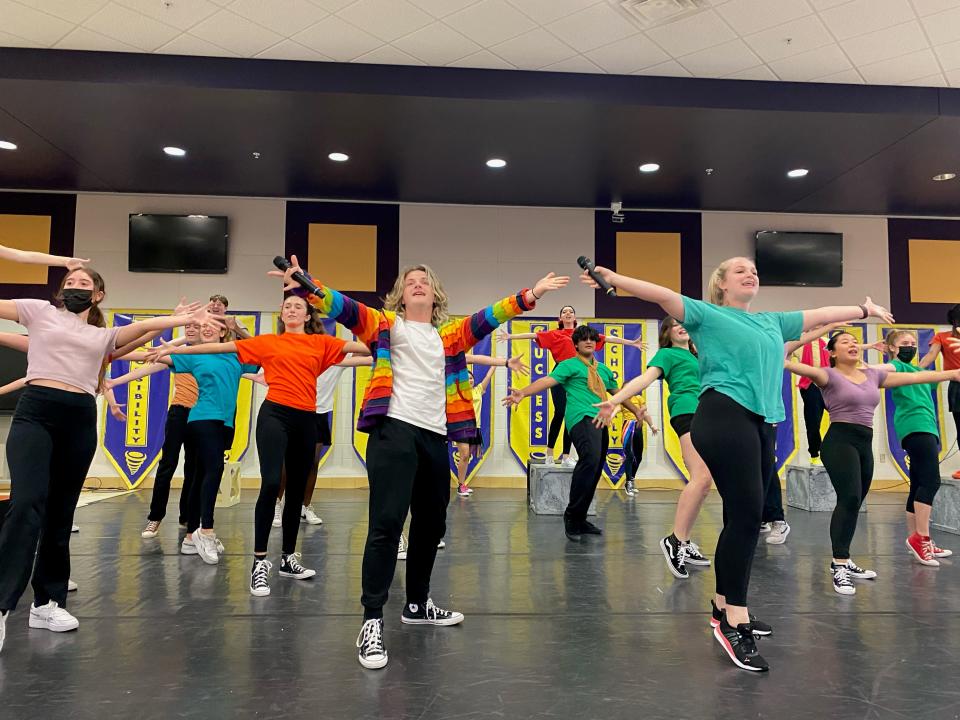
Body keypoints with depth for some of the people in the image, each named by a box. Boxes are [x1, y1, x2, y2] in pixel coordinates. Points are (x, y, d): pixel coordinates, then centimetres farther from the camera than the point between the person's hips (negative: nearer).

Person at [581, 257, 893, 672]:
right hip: (723, 419, -7)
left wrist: (865, 308, 45)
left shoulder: (773, 323, 25)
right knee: (746, 516, -13)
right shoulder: (708, 315, 5)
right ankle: (734, 623, -7)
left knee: (742, 519, 9)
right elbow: (663, 295, -8)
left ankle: (724, 608, 21)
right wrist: (613, 278, -20)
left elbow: (818, 315, 36)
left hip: (759, 425, 8)